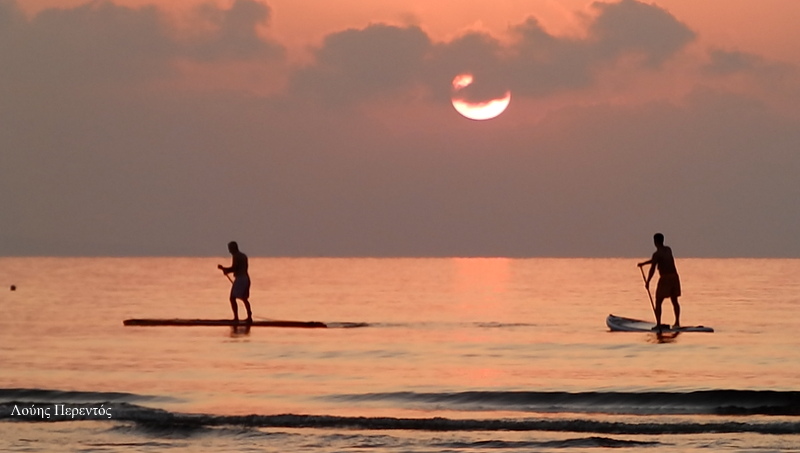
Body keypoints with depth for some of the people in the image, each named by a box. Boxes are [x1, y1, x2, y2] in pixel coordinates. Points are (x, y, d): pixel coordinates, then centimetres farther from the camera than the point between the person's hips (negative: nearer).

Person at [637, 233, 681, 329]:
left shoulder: (657, 254, -11)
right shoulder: (668, 250, 13)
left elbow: (652, 269, -13)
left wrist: (647, 282, -4)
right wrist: (644, 263, 31)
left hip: (665, 279, -7)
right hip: (675, 277, 7)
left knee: (658, 302, 0)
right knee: (674, 301, 17)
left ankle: (658, 324, -6)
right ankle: (677, 322, 15)